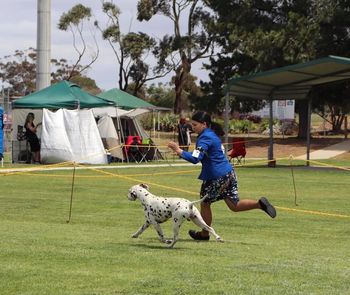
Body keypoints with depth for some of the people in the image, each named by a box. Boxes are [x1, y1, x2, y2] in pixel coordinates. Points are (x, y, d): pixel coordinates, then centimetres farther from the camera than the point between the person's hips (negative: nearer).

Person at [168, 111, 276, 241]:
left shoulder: (204, 138, -16)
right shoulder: (212, 135, 14)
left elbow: (195, 158, -27)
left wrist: (179, 151, -20)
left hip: (217, 177, -9)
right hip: (228, 172, 9)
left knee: (205, 203, 10)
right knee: (235, 205, 8)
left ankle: (204, 234, 21)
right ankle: (260, 204, -8)